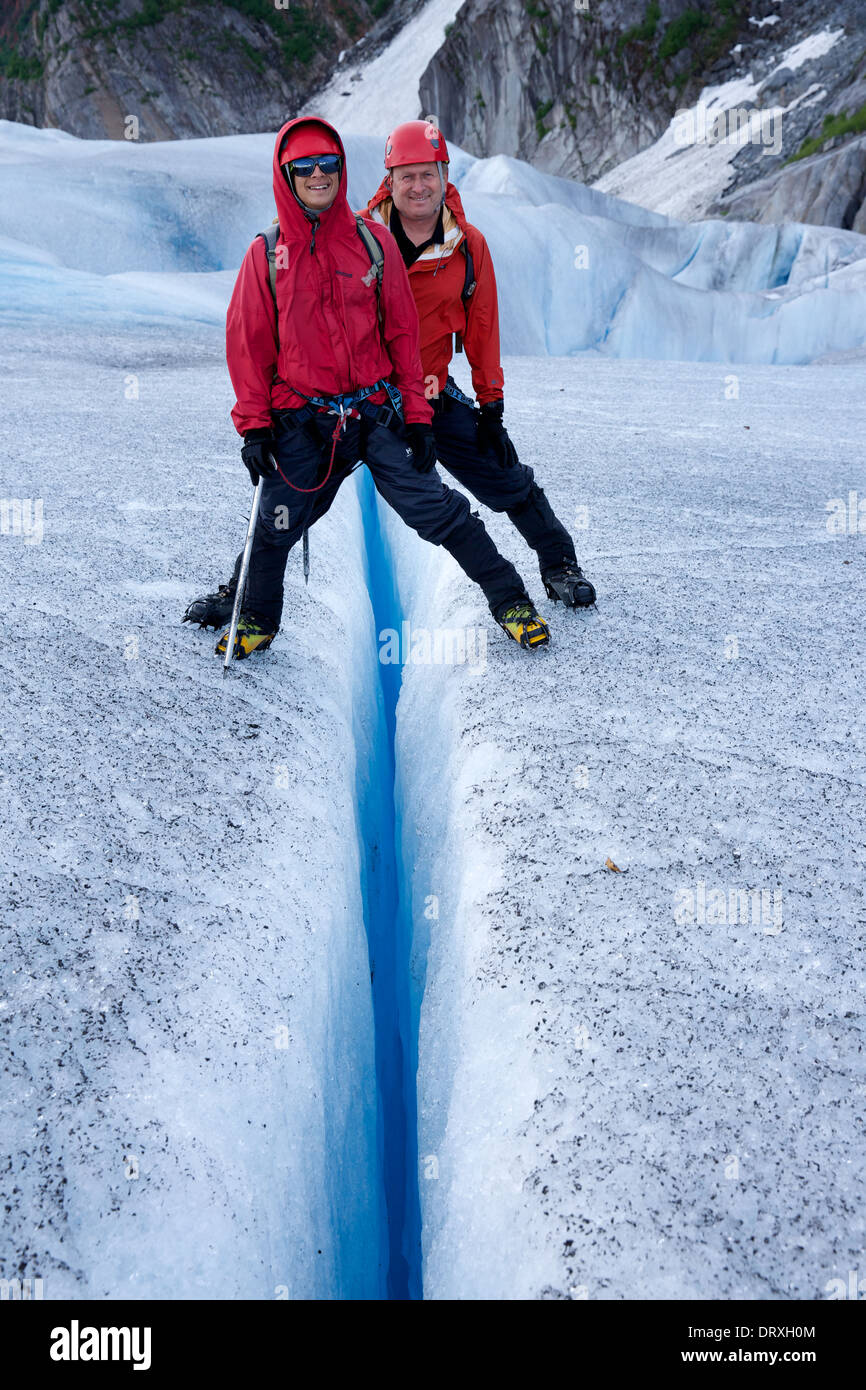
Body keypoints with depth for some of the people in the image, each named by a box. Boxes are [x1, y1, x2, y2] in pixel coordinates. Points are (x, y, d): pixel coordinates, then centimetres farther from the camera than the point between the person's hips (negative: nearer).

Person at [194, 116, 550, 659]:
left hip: (377, 412, 0)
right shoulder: (267, 254, 4)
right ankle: (257, 621, 27)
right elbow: (247, 344, 6)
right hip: (301, 423, 1)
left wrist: (416, 414, 1)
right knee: (276, 527, 1)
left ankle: (510, 599, 8)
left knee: (433, 508, -7)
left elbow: (403, 331, 6)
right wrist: (253, 424, -2)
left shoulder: (373, 240, 4)